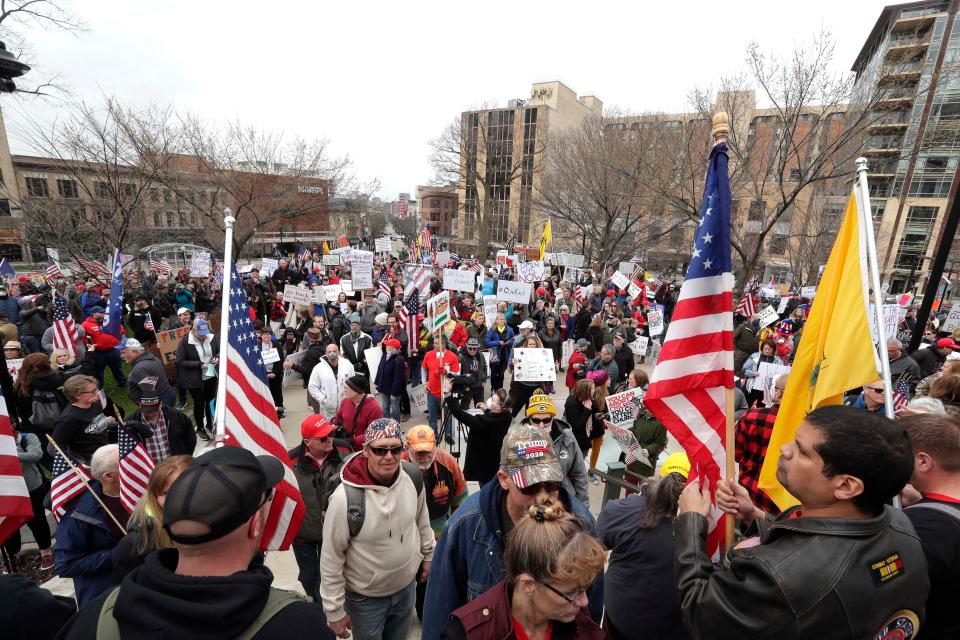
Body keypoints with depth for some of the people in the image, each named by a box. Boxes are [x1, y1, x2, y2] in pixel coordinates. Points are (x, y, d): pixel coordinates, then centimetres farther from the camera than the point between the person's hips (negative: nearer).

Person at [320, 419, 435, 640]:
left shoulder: (413, 477, -18)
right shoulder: (345, 497, -31)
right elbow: (331, 559, -19)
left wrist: (427, 555, 11)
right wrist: (335, 610, -10)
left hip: (407, 587, 4)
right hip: (365, 598, -4)